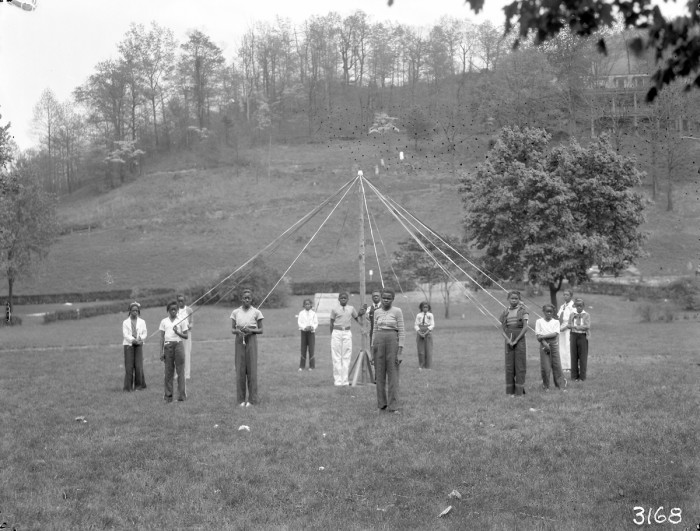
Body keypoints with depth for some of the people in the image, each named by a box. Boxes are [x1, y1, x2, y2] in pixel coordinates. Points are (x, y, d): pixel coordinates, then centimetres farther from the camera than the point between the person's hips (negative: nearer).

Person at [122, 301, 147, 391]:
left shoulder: (142, 322, 13)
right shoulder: (125, 322, 7)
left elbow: (145, 333, 9)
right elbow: (125, 334, -2)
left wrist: (140, 338, -12)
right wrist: (133, 340, -18)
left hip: (139, 344, 1)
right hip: (128, 344, -1)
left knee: (138, 365, -4)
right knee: (129, 366, -5)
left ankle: (139, 385, 7)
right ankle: (128, 386, -2)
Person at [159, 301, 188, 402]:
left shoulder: (181, 321, 4)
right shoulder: (164, 321, 9)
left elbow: (186, 336, 3)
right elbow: (162, 337, 8)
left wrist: (177, 332, -14)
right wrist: (161, 351, 2)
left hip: (178, 345, -1)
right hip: (168, 346, 2)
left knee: (180, 371, -2)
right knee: (168, 372, 3)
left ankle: (181, 395, 2)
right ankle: (168, 396, 8)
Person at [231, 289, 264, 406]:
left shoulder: (256, 312, 0)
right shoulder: (236, 312, 5)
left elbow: (261, 330, 2)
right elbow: (232, 329, 8)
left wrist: (251, 330, -16)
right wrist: (238, 331, -14)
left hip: (251, 340, -1)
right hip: (239, 341, 2)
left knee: (251, 370, -2)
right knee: (240, 370, 1)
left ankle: (252, 399, 5)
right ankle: (241, 399, 8)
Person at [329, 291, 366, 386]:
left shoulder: (351, 309, 8)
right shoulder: (335, 309, 0)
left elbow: (357, 318, 18)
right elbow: (332, 323, 5)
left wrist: (361, 314, -1)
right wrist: (331, 335, 4)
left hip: (347, 333, 3)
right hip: (337, 333, -3)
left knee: (346, 357, 3)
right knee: (337, 358, -1)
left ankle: (345, 380, 8)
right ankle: (337, 380, 3)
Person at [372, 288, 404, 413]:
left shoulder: (397, 311, -3)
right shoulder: (377, 312, 10)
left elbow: (401, 331, -4)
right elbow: (375, 331, 14)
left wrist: (400, 351, -10)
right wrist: (372, 349, 10)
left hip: (392, 342, -4)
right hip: (379, 342, 4)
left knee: (393, 375, -4)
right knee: (380, 375, 6)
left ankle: (393, 406, -1)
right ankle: (382, 404, 13)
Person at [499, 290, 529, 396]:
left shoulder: (522, 310, -1)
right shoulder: (505, 312, 9)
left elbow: (525, 327, -8)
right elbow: (502, 329, 7)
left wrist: (516, 340, -13)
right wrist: (508, 340, -10)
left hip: (520, 340, -3)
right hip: (509, 341, 3)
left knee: (520, 364, -3)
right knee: (509, 365, 3)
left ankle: (519, 390, 0)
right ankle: (509, 390, 7)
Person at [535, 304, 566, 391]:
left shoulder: (556, 322, 6)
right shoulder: (539, 321, 4)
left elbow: (555, 334, -8)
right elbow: (538, 336, -3)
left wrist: (543, 336, -13)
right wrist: (545, 344, -17)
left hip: (554, 344, 1)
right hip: (544, 344, -1)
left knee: (556, 364, -1)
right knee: (545, 367, -4)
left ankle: (560, 384, 8)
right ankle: (546, 386, 6)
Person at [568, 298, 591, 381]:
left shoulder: (586, 315, 0)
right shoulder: (572, 314, 10)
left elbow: (587, 326, -10)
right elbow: (569, 325, 6)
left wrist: (576, 326, -10)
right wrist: (575, 326, -12)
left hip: (583, 336, -3)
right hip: (574, 335, 3)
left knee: (583, 356, -1)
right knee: (574, 356, 3)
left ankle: (582, 376, 5)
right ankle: (575, 376, 10)